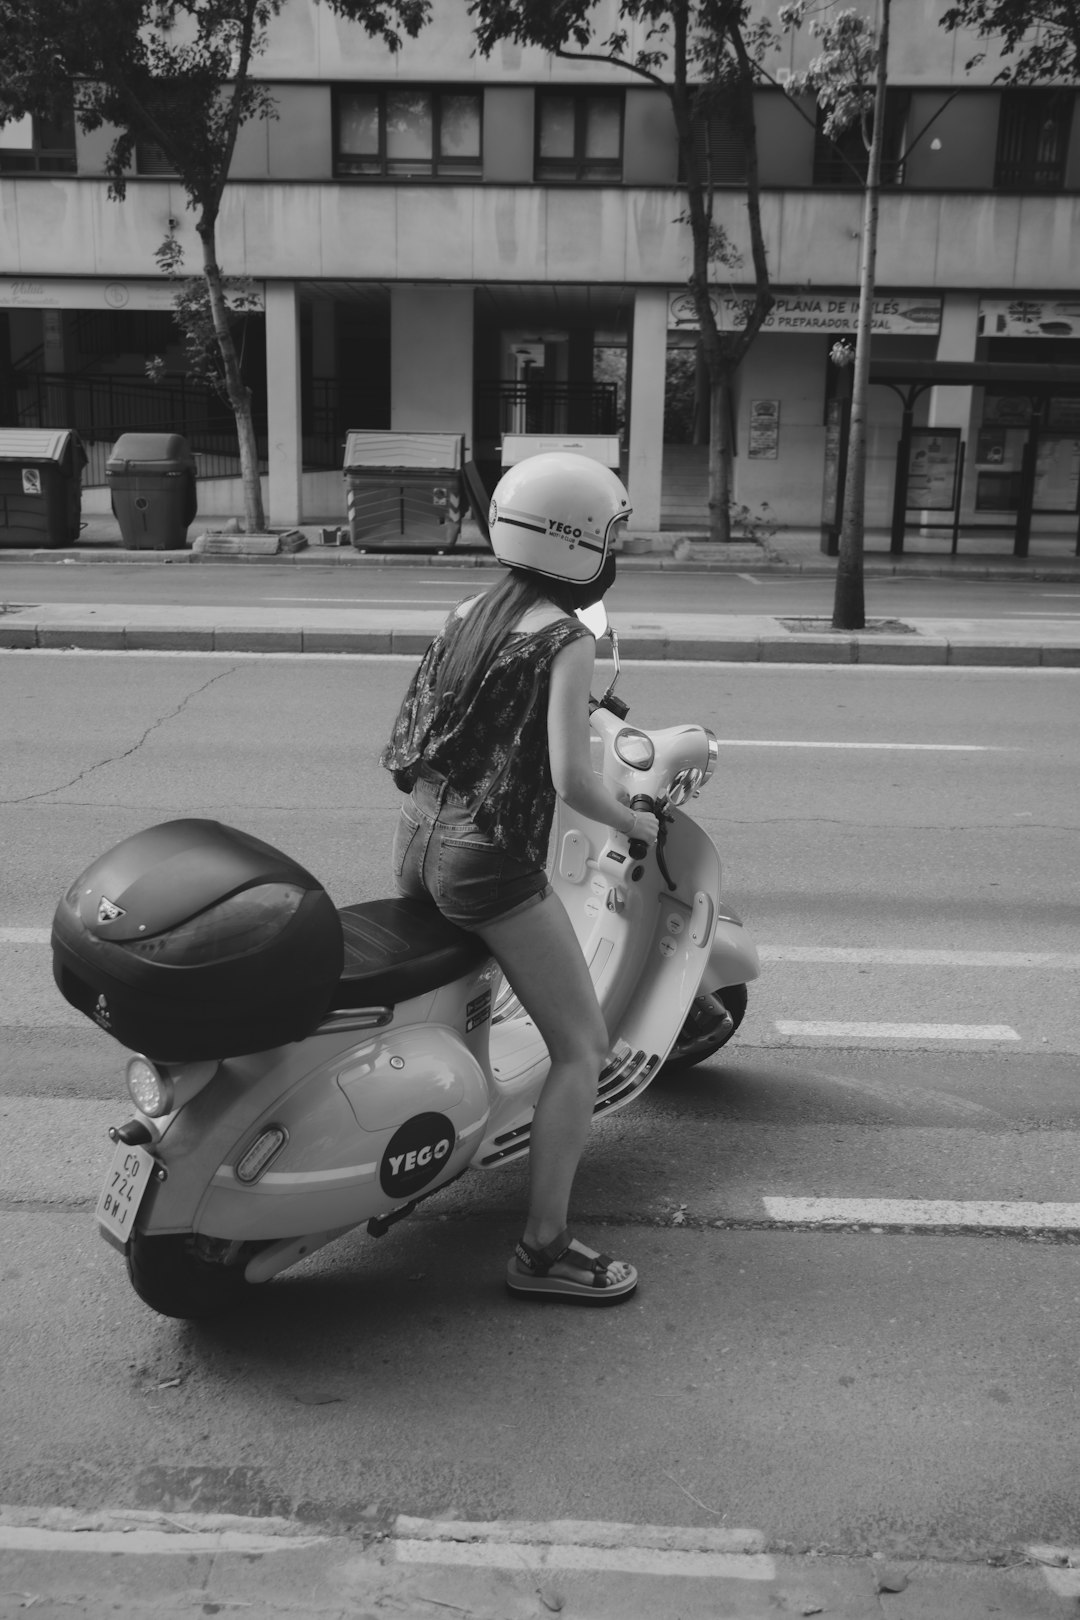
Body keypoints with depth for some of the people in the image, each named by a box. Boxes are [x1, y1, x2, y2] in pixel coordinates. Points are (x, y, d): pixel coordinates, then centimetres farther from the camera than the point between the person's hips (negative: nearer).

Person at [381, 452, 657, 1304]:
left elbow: (410, 739, 15)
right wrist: (636, 823, -1)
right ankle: (544, 1248, 2)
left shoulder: (467, 615, 10)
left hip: (418, 841, 8)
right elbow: (570, 778, -19)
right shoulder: (566, 640, -11)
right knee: (581, 1048, 1)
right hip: (492, 863, -8)